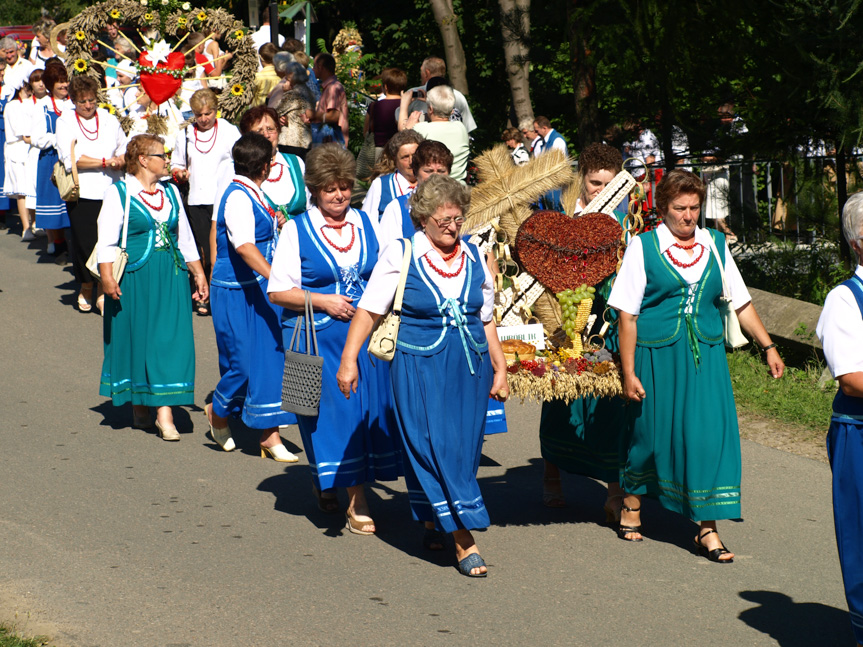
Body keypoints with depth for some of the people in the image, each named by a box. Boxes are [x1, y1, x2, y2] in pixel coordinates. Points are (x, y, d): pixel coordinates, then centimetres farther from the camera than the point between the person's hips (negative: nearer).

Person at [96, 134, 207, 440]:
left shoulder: (171, 193, 13)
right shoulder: (119, 193, -3)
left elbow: (185, 237, 18)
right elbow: (107, 238, -7)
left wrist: (198, 273, 14)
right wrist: (107, 276, -17)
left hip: (170, 276, 4)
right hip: (134, 277, -4)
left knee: (170, 338, -4)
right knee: (136, 336, 4)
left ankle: (164, 412, -6)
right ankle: (139, 406, 20)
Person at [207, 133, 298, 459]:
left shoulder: (254, 195, 10)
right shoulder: (238, 197, -19)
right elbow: (244, 246, -33)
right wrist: (276, 277, -41)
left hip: (259, 289, 9)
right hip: (237, 292, -9)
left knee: (269, 356, 4)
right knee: (244, 360, -1)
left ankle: (269, 435, 6)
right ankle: (219, 411, 27)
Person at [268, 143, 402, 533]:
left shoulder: (368, 224, 10)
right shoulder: (297, 230, -1)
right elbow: (278, 292, -2)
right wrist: (321, 301, -13)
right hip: (318, 338, -4)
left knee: (370, 405, 1)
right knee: (334, 409, -8)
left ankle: (327, 483, 23)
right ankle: (356, 501, 0)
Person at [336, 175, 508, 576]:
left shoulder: (474, 258, 9)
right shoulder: (399, 257, -4)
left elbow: (487, 320, 15)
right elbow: (368, 310, -5)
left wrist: (500, 369, 13)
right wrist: (349, 359, -12)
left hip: (470, 368, 4)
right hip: (419, 368, -4)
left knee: (464, 448, 6)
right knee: (435, 448, -7)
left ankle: (433, 519, 29)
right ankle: (463, 540, -5)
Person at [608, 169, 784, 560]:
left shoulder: (715, 245, 8)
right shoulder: (643, 247, -3)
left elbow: (741, 303, 13)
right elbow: (627, 315, -4)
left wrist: (768, 346, 6)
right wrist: (629, 373, -8)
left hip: (706, 356, 3)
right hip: (657, 356, -2)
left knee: (709, 434, -6)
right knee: (649, 432, 8)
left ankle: (707, 530, -1)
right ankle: (631, 506, 34)